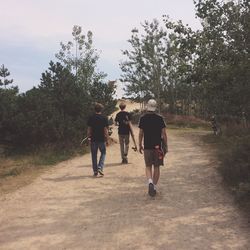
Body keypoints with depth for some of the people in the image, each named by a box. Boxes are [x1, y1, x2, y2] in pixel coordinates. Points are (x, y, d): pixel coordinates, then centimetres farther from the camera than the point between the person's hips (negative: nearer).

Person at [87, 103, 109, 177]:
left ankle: (95, 171, 12)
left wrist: (89, 137, 10)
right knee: (103, 153, 15)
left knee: (94, 155, 10)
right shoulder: (104, 118, -5)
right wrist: (107, 139, 0)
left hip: (93, 139, 2)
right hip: (102, 139, -1)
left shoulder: (91, 118, 0)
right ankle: (100, 167, 0)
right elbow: (106, 130, -6)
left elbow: (89, 129, 1)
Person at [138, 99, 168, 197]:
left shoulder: (143, 118, -2)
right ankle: (154, 187, 14)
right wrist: (165, 146, 4)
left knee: (148, 166, 10)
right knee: (156, 167, 10)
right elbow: (164, 133, -3)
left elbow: (141, 133, 1)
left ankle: (150, 182, -14)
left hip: (147, 146, 0)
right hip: (158, 146, 0)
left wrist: (140, 145, 12)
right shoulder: (160, 118, -3)